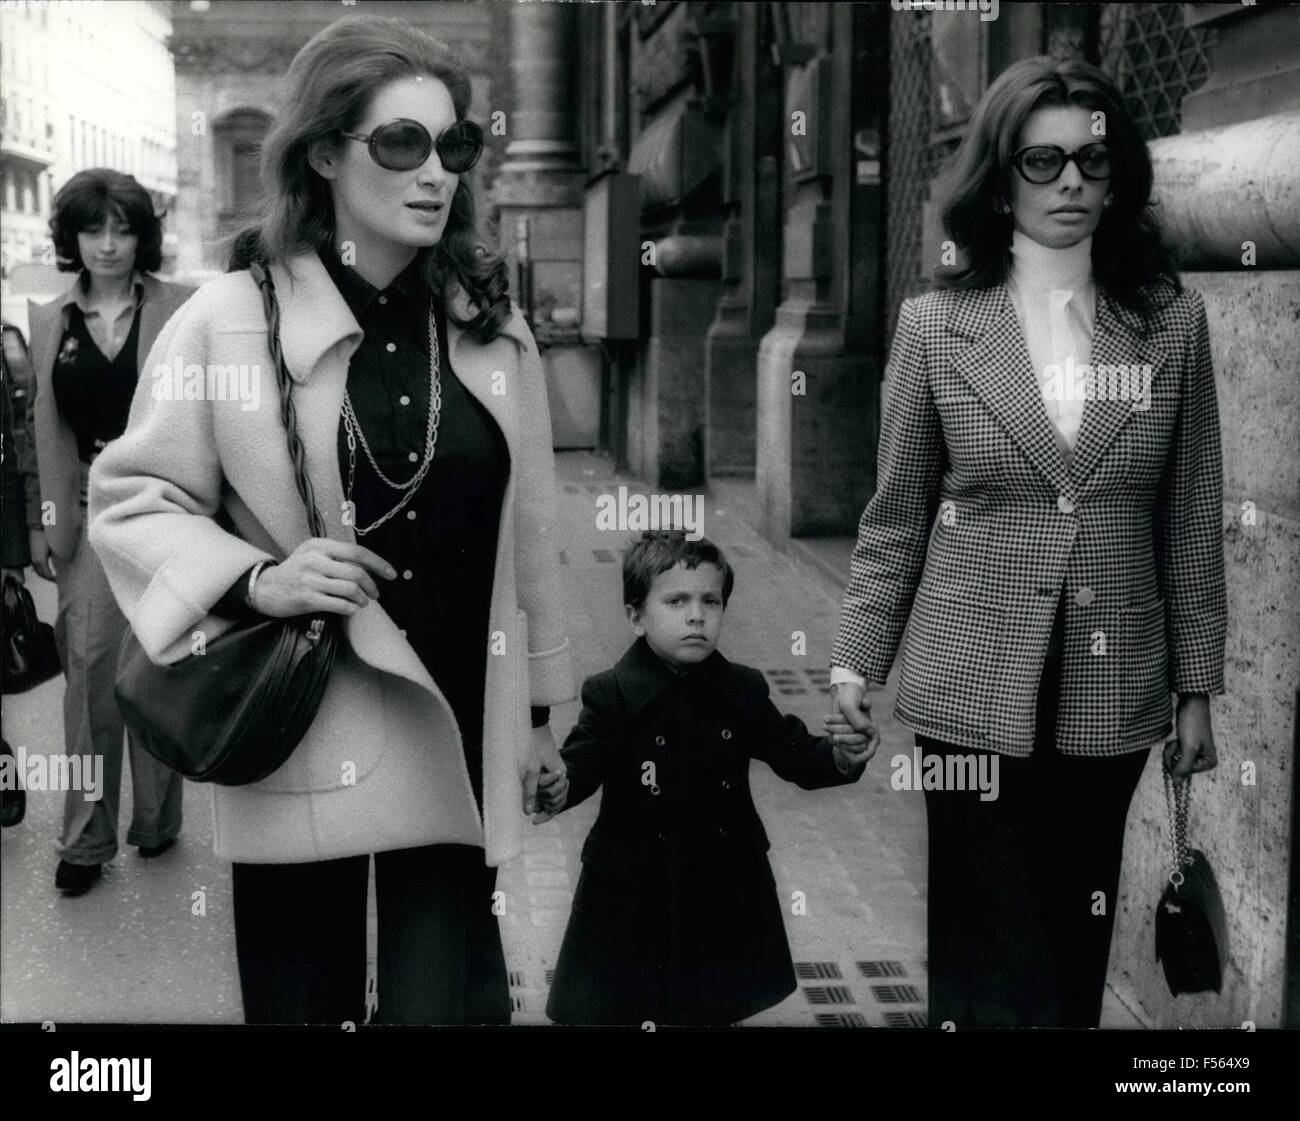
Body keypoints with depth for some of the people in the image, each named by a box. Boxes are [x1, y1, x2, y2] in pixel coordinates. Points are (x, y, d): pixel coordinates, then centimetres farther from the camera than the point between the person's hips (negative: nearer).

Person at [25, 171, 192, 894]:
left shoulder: (181, 309, -1)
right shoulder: (50, 321, 8)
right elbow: (48, 427, 10)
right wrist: (46, 515, 5)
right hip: (90, 511, 2)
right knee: (88, 659, -5)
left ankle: (157, 819, 23)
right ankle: (87, 838, 6)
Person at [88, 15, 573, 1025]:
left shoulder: (490, 326, 5)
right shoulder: (229, 319, -6)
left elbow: (528, 527, 10)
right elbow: (130, 501, 0)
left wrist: (538, 705, 14)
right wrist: (253, 579, -17)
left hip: (456, 732, 2)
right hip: (300, 737, -2)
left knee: (445, 999, 0)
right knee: (307, 1003, 10)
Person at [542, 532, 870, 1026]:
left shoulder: (742, 690, -1)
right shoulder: (611, 694, -11)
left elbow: (793, 752, 3)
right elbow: (582, 764, -15)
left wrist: (839, 758, -16)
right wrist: (559, 788, -37)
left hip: (724, 889, 3)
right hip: (635, 891, -3)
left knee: (718, 1007, 17)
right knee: (617, 1007, 9)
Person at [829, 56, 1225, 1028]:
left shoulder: (1173, 322, 1)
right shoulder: (937, 324, -2)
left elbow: (1191, 519, 5)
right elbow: (897, 515, 3)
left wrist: (1198, 688, 5)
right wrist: (857, 658, 0)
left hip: (1113, 690, 2)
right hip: (975, 685, -1)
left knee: (1079, 943, 13)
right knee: (996, 955, 4)